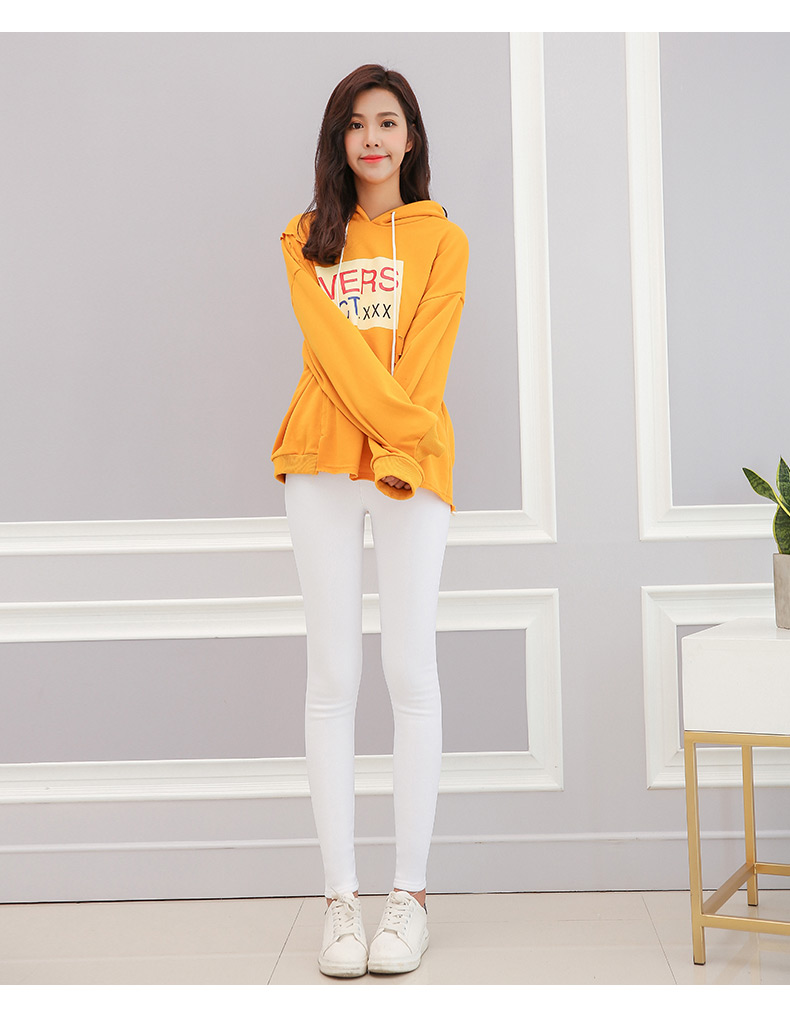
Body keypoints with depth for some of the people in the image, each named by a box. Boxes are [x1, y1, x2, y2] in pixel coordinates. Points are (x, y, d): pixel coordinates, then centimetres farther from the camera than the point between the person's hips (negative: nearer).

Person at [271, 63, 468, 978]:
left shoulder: (442, 240, 11)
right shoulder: (307, 241, 14)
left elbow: (426, 357, -1)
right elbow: (330, 339, -2)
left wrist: (399, 447, -13)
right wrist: (392, 417, -15)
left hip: (413, 466, -1)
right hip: (323, 458, 1)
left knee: (410, 671, -4)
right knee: (332, 674, -1)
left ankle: (410, 892, 5)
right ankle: (340, 895, 5)